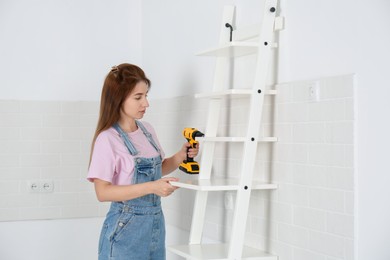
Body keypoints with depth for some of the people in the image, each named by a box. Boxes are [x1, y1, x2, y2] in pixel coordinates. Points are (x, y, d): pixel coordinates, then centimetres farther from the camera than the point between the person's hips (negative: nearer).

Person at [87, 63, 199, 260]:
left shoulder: (147, 130, 5)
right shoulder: (107, 139, -14)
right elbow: (103, 192, -18)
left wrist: (180, 156, 1)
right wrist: (151, 187, -24)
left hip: (156, 223, 6)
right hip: (125, 228, -6)